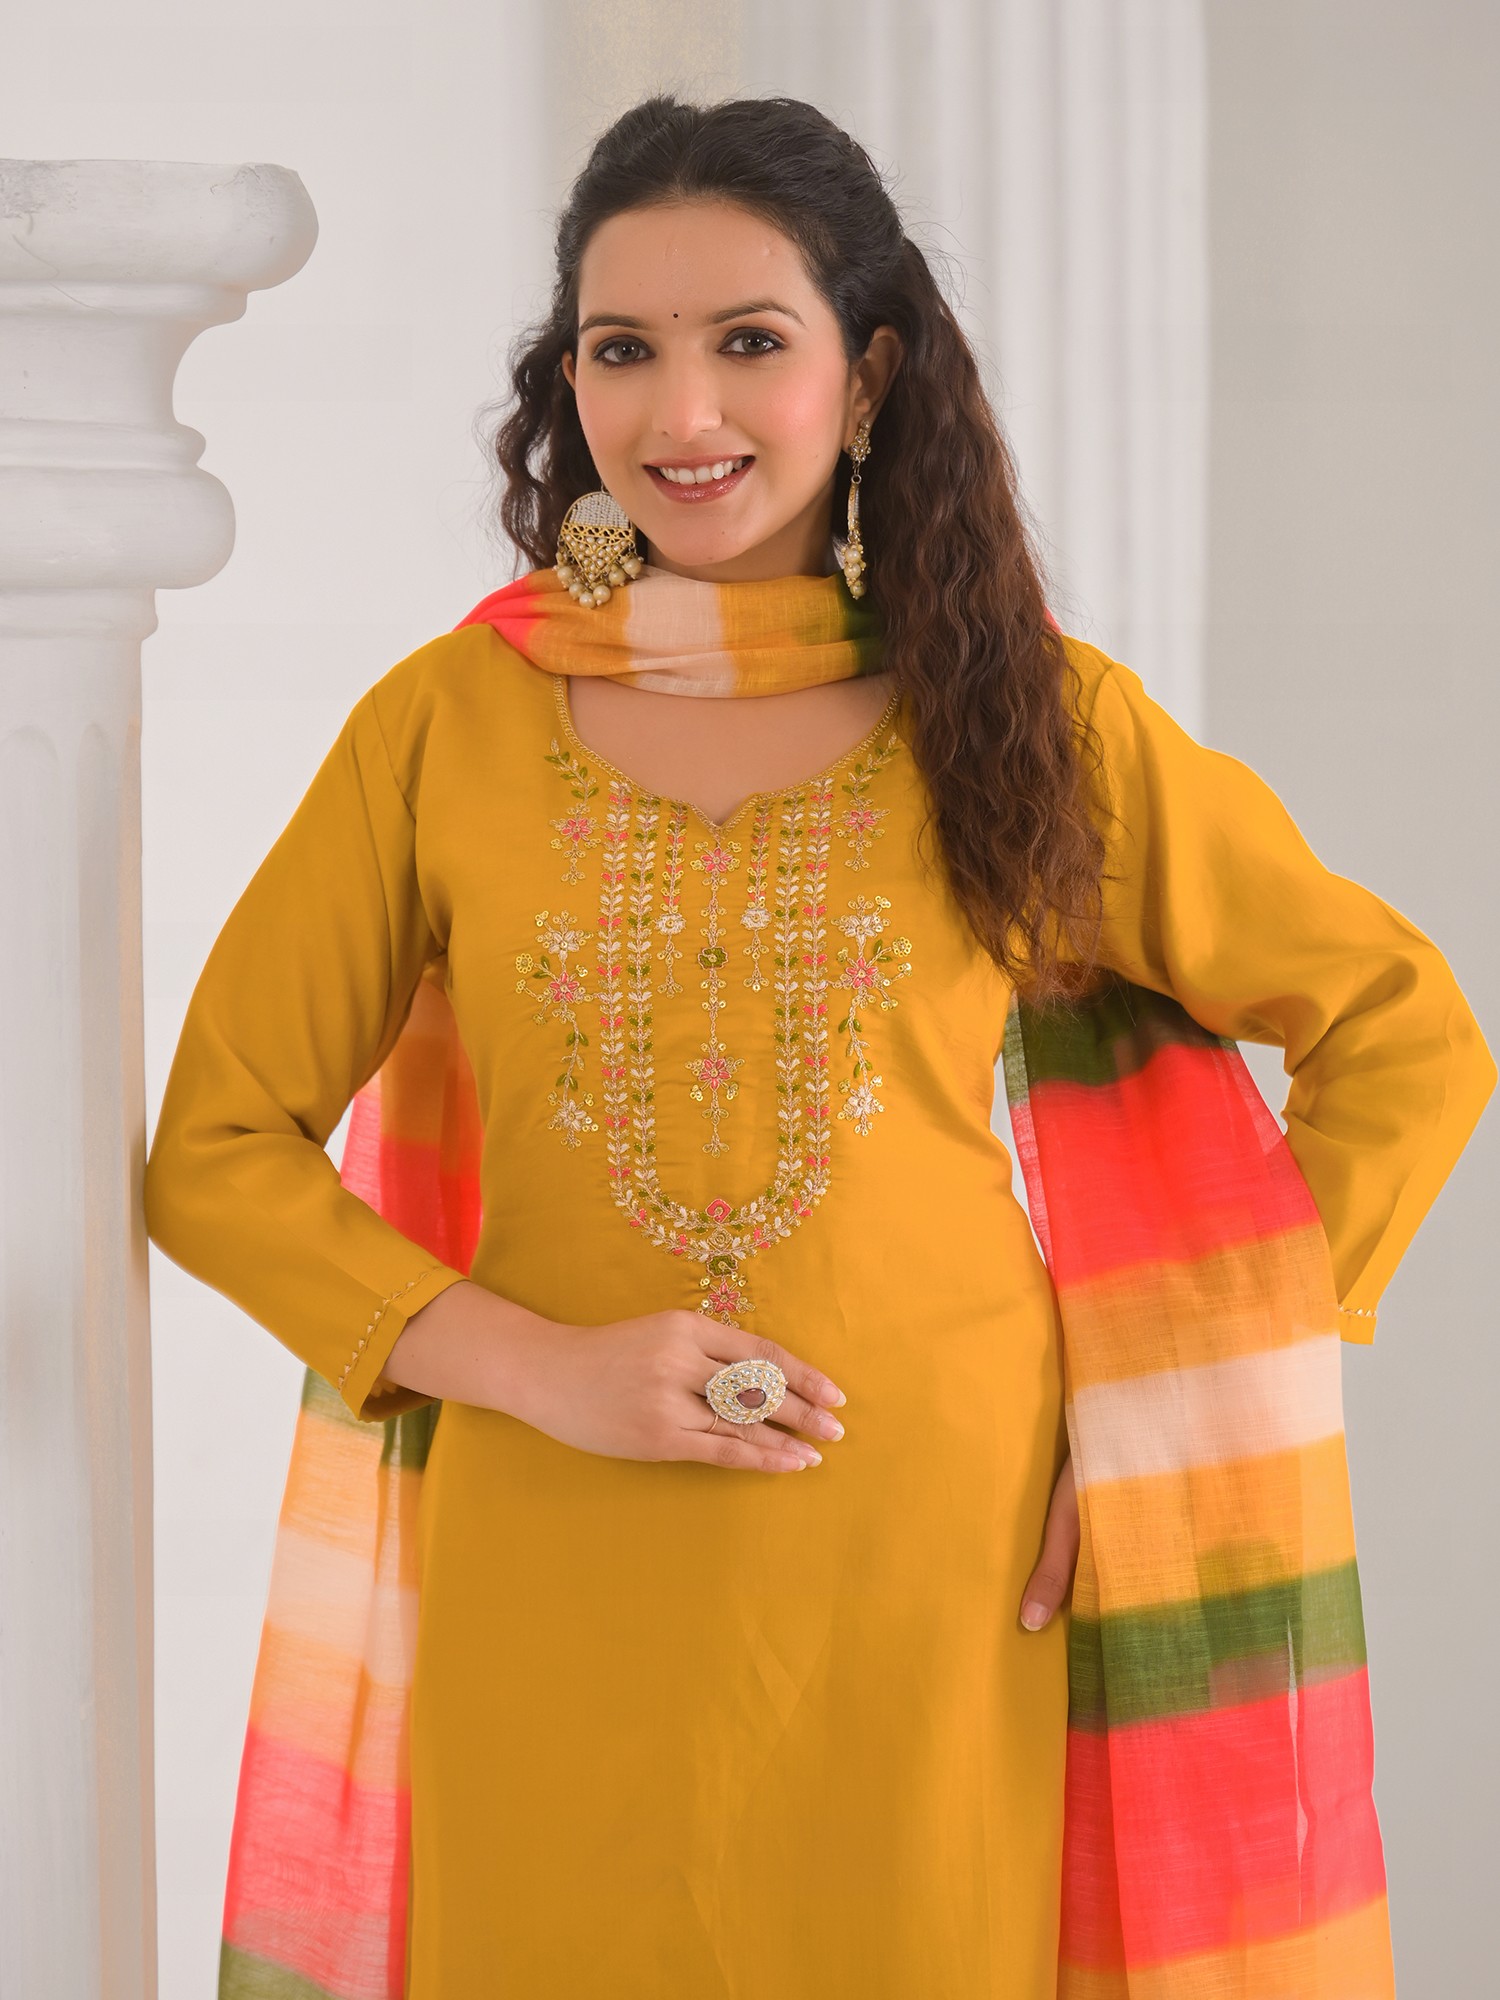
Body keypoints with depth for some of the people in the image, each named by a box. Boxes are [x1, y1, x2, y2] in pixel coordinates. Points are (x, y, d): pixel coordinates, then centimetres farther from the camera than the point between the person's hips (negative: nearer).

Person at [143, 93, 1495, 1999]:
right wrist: (541, 1369, -8)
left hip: (934, 1588, 0)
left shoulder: (1023, 717, 3)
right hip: (563, 1608, 0)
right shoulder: (448, 726, 4)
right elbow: (218, 1148, 5)